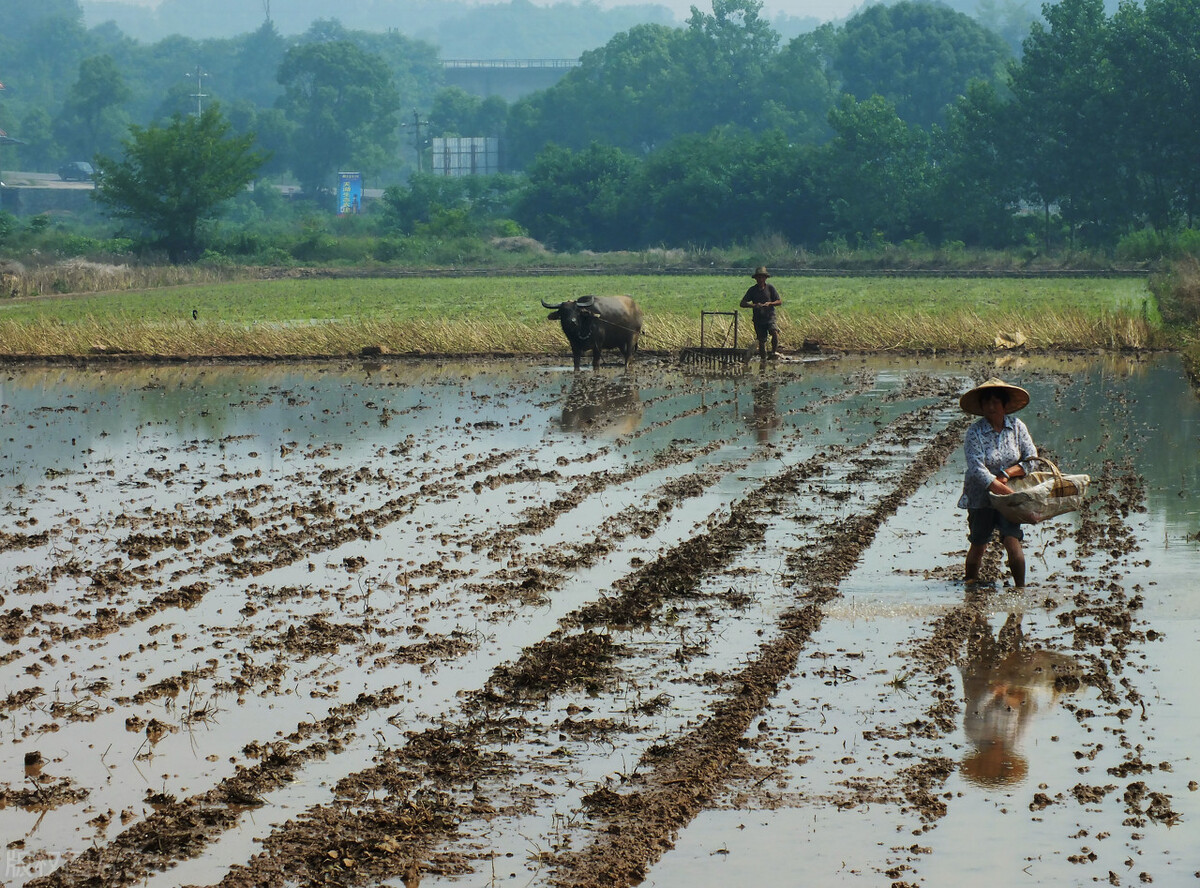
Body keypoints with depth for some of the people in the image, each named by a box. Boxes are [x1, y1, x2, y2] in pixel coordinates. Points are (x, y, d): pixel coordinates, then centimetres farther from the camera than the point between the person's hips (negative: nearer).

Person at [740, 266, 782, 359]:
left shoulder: (770, 288, 3)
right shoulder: (752, 290, 5)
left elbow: (780, 302, 3)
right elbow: (742, 303, -1)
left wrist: (769, 303, -16)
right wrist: (754, 305, -19)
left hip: (770, 317, -2)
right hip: (758, 319, 2)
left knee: (775, 333, -27)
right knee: (761, 341, 3)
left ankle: (773, 352, -16)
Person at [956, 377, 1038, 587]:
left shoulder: (1017, 427, -2)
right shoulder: (975, 432, -13)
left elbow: (1032, 460, -1)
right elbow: (977, 470, -21)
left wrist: (1008, 473, -18)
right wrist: (1010, 493, -27)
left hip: (1009, 498, 1)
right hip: (981, 497, -1)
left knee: (1012, 540, -14)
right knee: (978, 546, 8)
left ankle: (1020, 587, -5)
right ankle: (969, 584, 32)